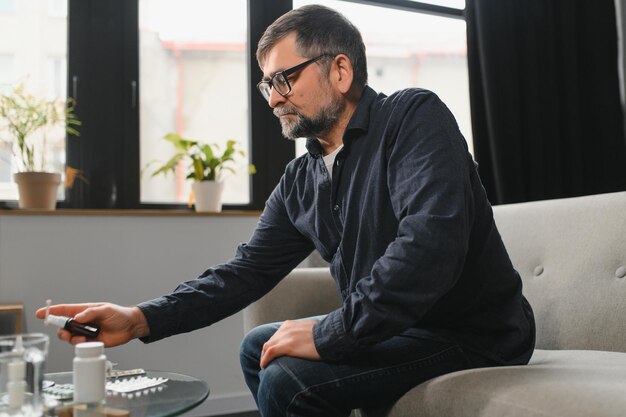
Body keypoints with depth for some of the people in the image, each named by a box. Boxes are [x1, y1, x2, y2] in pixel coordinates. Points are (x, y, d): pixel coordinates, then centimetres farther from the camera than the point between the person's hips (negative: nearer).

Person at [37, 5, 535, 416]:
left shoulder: (414, 118, -17)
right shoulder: (301, 181, 6)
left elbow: (431, 245, -31)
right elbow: (249, 268, 4)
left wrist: (329, 333, -26)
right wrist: (141, 319, -8)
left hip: (475, 333, -7)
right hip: (399, 328, 8)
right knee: (259, 349, 16)